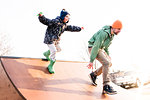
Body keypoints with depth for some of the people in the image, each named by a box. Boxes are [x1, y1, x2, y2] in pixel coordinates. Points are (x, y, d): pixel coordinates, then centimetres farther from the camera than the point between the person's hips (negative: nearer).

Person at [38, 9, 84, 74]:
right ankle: (51, 66, 0)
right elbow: (46, 21, -26)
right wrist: (41, 17, -46)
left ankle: (46, 54, 49)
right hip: (49, 39, -9)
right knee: (53, 51, -15)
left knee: (58, 49, 22)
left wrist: (79, 29, 28)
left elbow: (71, 28, 20)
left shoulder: (64, 25, 5)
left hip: (56, 40, 9)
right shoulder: (55, 21, -22)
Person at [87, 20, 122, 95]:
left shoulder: (112, 34, 2)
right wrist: (91, 61, -30)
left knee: (109, 64, 7)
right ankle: (106, 87, -23)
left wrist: (107, 54, 20)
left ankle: (94, 74, 23)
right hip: (93, 48, -9)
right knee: (106, 63, -23)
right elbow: (96, 46, -30)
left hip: (100, 49, 9)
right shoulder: (104, 33, -28)